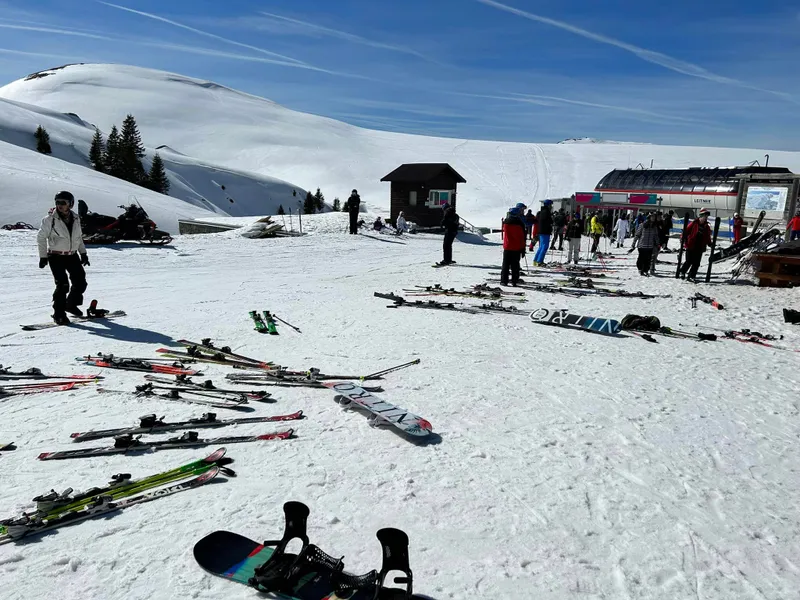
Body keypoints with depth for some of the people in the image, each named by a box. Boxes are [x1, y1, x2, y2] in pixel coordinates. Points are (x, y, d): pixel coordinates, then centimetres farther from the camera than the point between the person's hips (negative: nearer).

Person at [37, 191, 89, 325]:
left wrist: (83, 253, 13)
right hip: (56, 257, -5)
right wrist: (43, 256, -6)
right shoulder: (50, 219, -9)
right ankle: (59, 314, 0)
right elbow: (41, 238, -4)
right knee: (63, 284, -13)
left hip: (72, 256, 5)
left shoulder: (75, 219, 4)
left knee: (80, 282, 5)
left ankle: (71, 304, 30)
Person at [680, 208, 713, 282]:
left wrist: (710, 243, 5)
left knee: (696, 263, 2)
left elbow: (707, 237, 17)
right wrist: (684, 240, -14)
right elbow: (686, 231, -6)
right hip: (691, 246, -4)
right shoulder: (694, 223, -4)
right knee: (689, 262, -1)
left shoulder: (706, 227, 11)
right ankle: (682, 272, 22)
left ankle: (691, 276, 9)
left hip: (700, 248, 5)